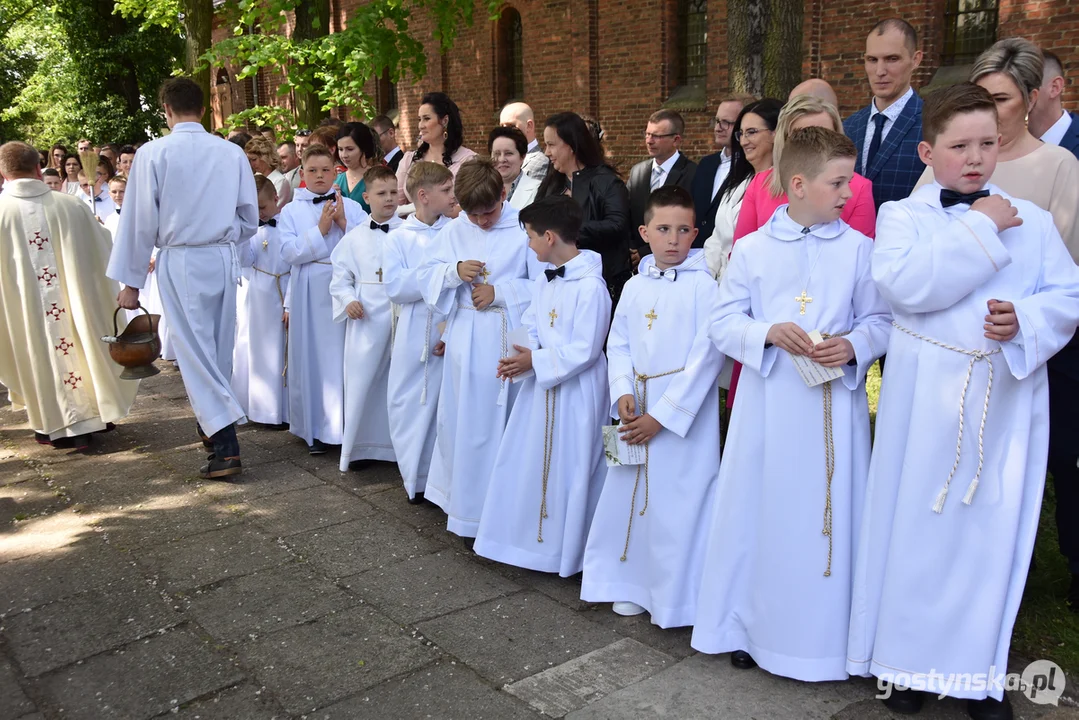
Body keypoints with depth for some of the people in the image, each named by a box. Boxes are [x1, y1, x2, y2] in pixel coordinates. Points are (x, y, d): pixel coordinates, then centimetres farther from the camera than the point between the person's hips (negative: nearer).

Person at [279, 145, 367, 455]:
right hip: (309, 291, 0)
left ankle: (347, 425, 14)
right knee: (312, 356, 3)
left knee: (345, 355, 2)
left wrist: (344, 223, -12)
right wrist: (320, 229, -10)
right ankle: (317, 430, 14)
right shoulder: (291, 211, 6)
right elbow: (290, 252, -6)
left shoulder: (351, 207, 7)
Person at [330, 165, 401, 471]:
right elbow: (340, 277, 9)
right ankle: (357, 448, 19)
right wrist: (348, 300, -7)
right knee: (362, 380, 7)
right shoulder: (354, 237, 6)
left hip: (400, 316, -1)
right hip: (364, 319, 2)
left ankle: (398, 444, 20)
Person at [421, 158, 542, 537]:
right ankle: (464, 503, 27)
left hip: (509, 339, -4)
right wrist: (455, 272, -12)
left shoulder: (525, 229, -7)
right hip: (465, 339, 4)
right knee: (462, 419, 10)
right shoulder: (454, 231, 6)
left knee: (505, 420, 3)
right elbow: (431, 283, 7)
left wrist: (499, 292, -15)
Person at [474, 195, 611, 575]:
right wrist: (520, 360, -9)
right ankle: (530, 539, 30)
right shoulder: (542, 282, 7)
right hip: (541, 385, 8)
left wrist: (536, 361, -18)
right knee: (526, 464, 14)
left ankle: (565, 550, 19)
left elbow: (585, 350, -22)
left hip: (576, 391, -8)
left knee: (567, 470, 3)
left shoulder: (590, 286, -20)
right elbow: (532, 332, 10)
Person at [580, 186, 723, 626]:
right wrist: (623, 393, -9)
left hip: (684, 414, -5)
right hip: (635, 415, 6)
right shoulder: (635, 286, 8)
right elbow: (618, 344, 10)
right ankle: (633, 585, 30)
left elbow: (706, 356, -12)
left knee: (677, 503, -4)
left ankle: (676, 598, 14)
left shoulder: (704, 286, -8)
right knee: (627, 495, 12)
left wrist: (661, 416, -13)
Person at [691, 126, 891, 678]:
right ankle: (749, 624, 26)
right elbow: (723, 323, 1)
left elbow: (880, 320, 4)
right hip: (767, 399, 0)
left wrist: (854, 345, -16)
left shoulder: (858, 248, 3)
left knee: (827, 515, 5)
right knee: (758, 510, 8)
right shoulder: (751, 249, 2)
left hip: (835, 401, 0)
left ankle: (820, 632, 24)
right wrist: (768, 333, -16)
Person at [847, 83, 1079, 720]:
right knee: (919, 522, 6)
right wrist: (982, 228, -14)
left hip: (1009, 397, 3)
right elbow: (906, 284, -18)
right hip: (927, 394, -2)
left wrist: (1025, 319, -15)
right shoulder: (902, 216, 0)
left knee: (995, 526, 7)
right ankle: (911, 659, 23)